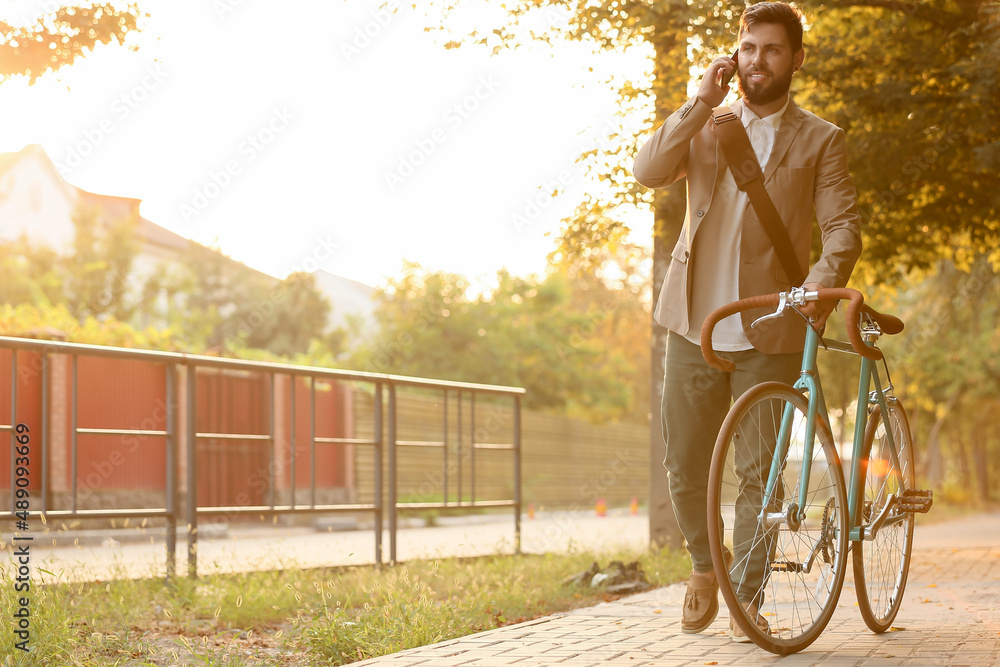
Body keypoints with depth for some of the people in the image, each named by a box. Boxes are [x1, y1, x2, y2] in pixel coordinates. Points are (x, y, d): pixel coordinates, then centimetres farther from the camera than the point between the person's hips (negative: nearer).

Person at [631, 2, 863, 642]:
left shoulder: (820, 140, 5)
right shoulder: (707, 127, 12)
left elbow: (843, 223, -4)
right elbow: (649, 170, -4)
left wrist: (825, 282, -24)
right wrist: (701, 103, -9)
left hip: (770, 331, -2)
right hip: (696, 325, 2)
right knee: (685, 466, 7)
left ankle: (750, 595, 13)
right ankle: (706, 566, 31)